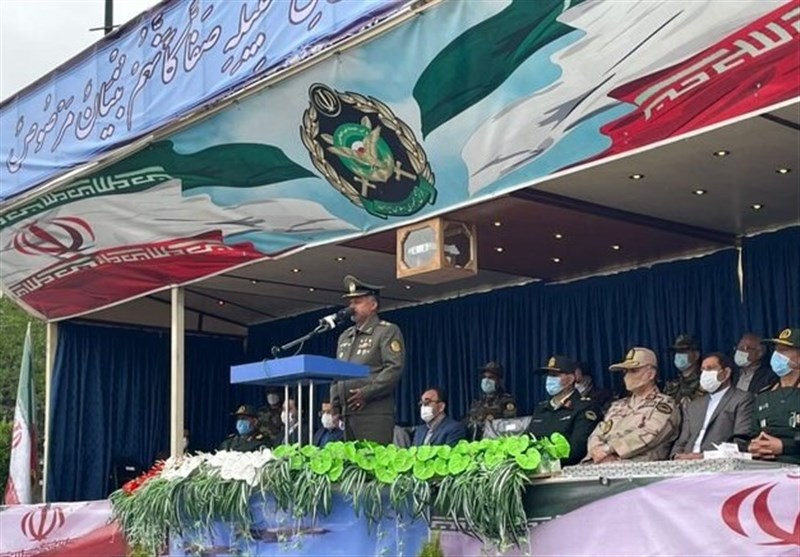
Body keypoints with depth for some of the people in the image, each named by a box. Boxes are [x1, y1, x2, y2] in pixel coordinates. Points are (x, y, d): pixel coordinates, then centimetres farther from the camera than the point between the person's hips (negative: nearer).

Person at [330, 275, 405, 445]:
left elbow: (395, 368, -11)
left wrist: (366, 393, -17)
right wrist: (335, 405, 11)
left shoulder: (388, 332, 1)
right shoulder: (345, 337, 22)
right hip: (347, 413, 7)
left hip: (374, 413, -7)